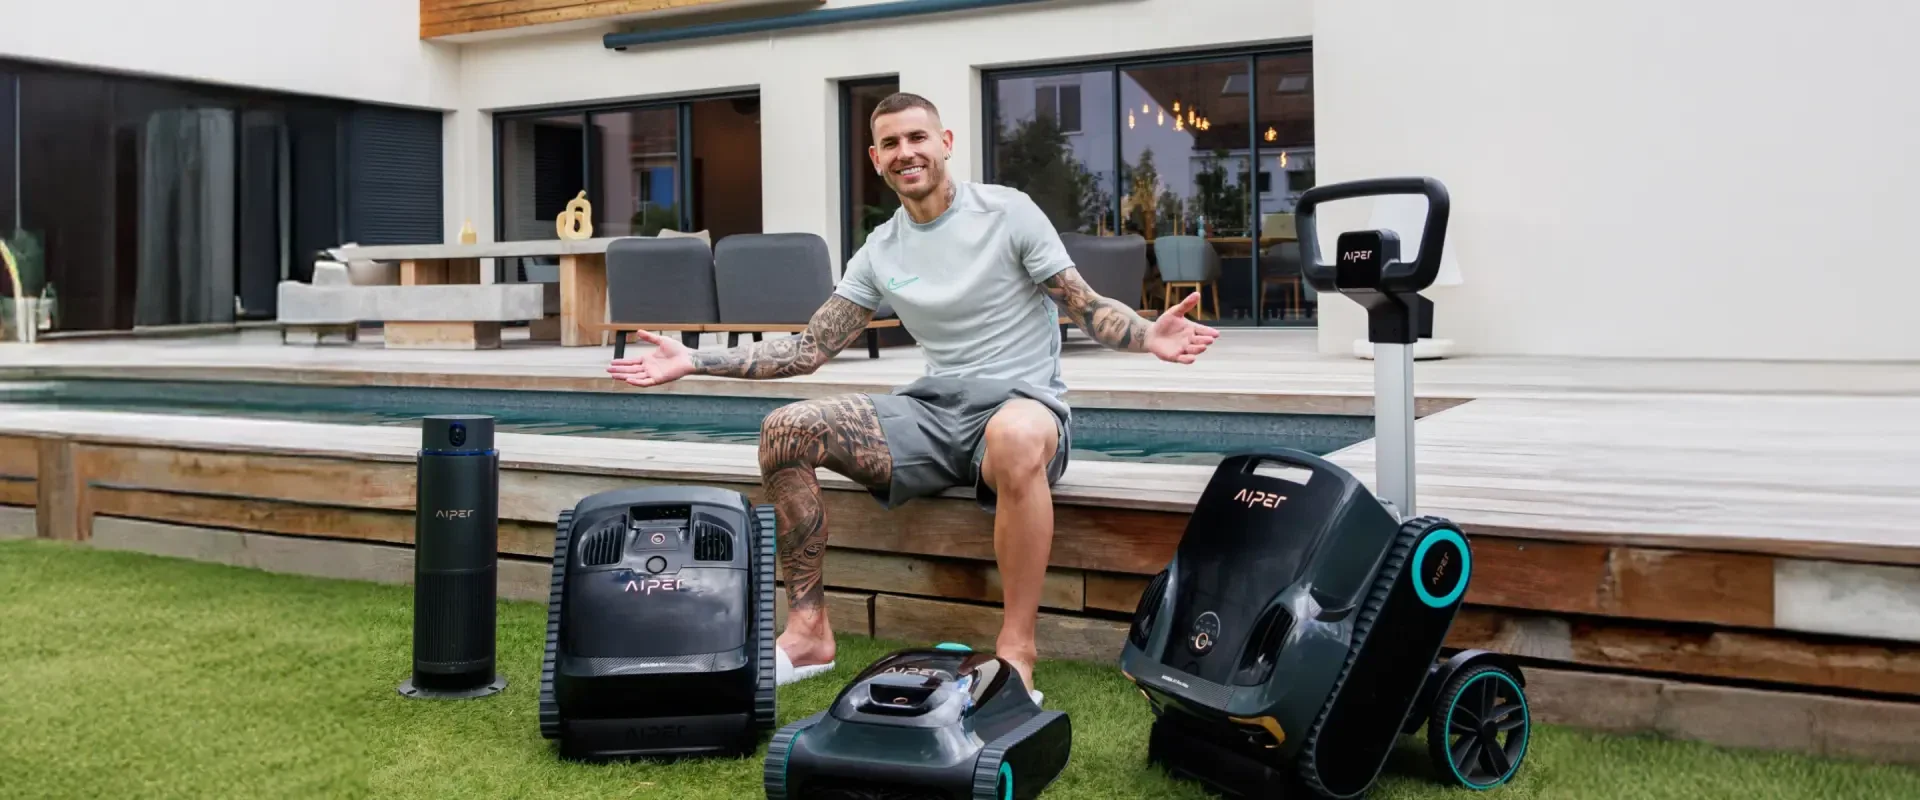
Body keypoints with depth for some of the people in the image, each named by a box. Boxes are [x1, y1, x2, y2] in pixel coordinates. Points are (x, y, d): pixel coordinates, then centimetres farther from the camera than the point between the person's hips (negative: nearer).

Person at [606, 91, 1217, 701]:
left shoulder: (1007, 211, -2)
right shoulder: (880, 252, 11)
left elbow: (1087, 308, -5)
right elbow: (810, 349, 9)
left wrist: (1148, 336, -28)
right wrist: (693, 361, 1)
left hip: (1021, 399, -5)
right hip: (934, 406, 5)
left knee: (1016, 437, -43)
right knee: (784, 431, -14)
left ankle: (1017, 653, -33)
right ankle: (808, 633, -7)